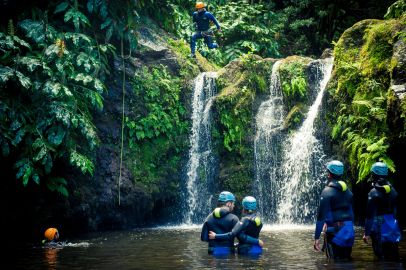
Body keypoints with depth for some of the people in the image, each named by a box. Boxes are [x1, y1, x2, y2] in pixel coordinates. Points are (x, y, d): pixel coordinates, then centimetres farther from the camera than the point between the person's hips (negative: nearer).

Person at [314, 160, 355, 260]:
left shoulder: (327, 191, -10)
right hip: (349, 231, 6)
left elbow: (321, 216, -14)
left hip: (335, 231, -6)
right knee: (346, 259, 13)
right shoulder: (348, 191, 10)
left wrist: (317, 237, -13)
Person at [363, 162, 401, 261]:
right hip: (393, 229, 6)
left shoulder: (374, 193, -15)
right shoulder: (392, 190, 5)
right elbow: (395, 210, 14)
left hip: (380, 231, -6)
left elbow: (370, 215, -16)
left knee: (383, 257, -1)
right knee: (394, 257, 12)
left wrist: (367, 233, -12)